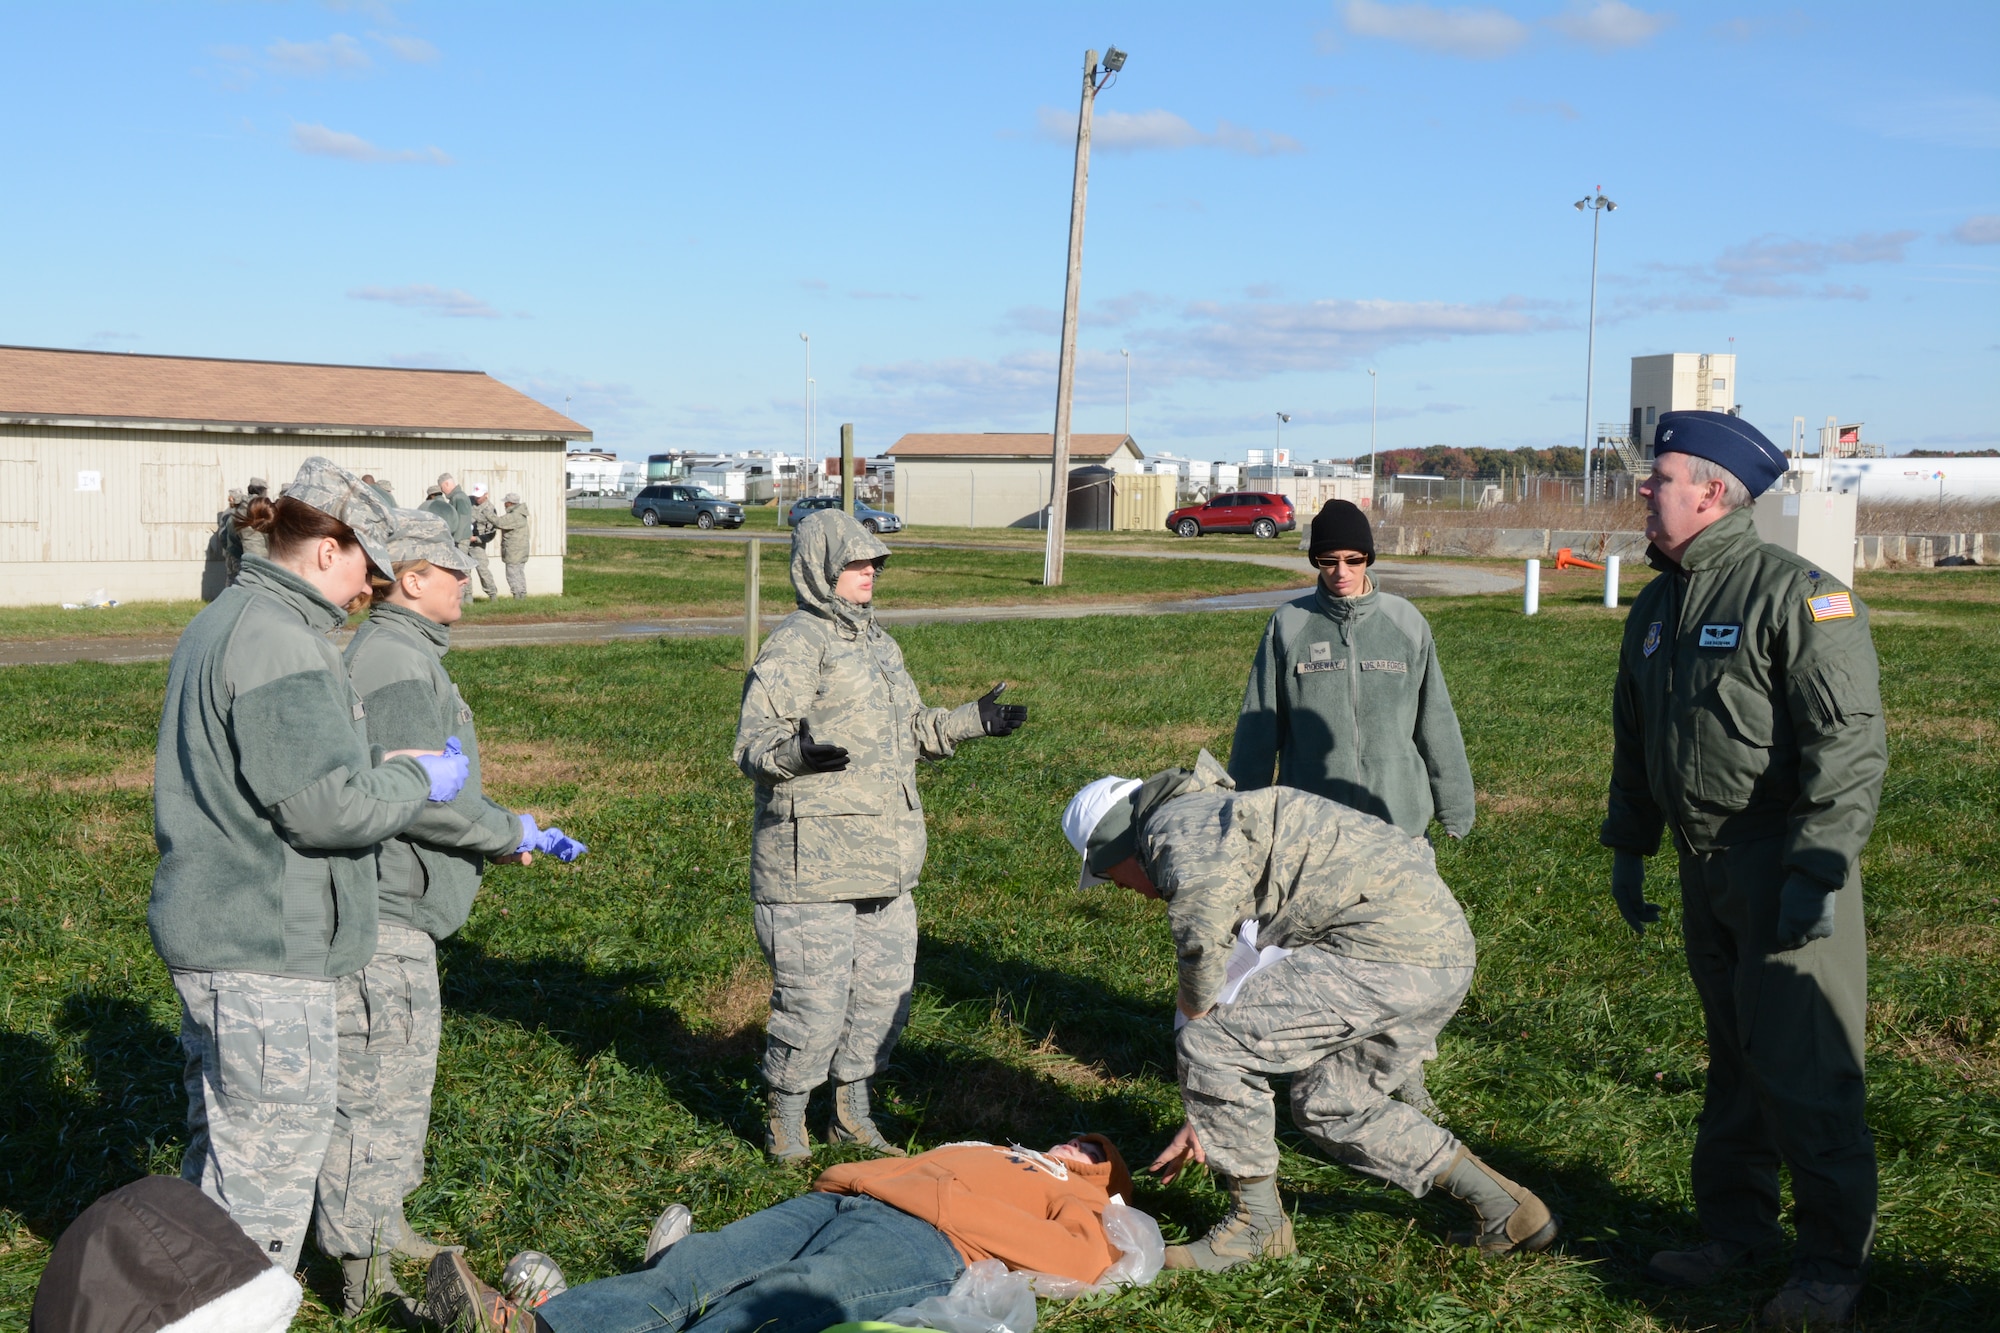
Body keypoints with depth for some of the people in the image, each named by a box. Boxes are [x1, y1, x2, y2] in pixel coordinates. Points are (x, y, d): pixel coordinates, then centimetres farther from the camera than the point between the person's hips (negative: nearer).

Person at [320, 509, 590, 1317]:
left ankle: (380, 1227, 36)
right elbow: (422, 797, -25)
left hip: (389, 911, 11)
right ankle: (366, 1280, 4)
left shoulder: (395, 654, 17)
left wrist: (500, 833, 12)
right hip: (382, 917, -11)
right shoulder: (398, 663, -18)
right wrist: (514, 834, -12)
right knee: (383, 1094, -4)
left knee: (394, 1085, 22)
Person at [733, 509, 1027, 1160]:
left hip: (883, 857, 9)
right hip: (811, 856, -9)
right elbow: (753, 741, -17)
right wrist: (798, 751, -36)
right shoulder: (795, 645, -10)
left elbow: (912, 729, 28)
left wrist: (973, 720, 18)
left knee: (885, 989, 14)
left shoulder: (878, 643, 18)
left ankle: (851, 1112, 31)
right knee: (814, 998, -4)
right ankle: (785, 1128, 15)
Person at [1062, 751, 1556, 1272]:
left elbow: (1205, 936, -24)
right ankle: (1507, 1210, 27)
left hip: (1387, 950, -11)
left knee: (1210, 1046, -7)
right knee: (1329, 1107, 23)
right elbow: (1251, 995, 31)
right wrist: (1209, 1118, 32)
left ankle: (1258, 1222, 8)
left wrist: (1194, 1013, -1)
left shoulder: (1178, 828, -3)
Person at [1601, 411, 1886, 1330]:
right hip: (1706, 866, 8)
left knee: (1803, 1067, -5)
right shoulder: (1655, 609, 13)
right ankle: (1737, 1228, 28)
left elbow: (1852, 743, -18)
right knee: (1734, 1060, 16)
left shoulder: (1797, 593, -13)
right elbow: (1635, 741, 23)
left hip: (1789, 867, -8)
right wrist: (1627, 849, 21)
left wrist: (1819, 869, -22)